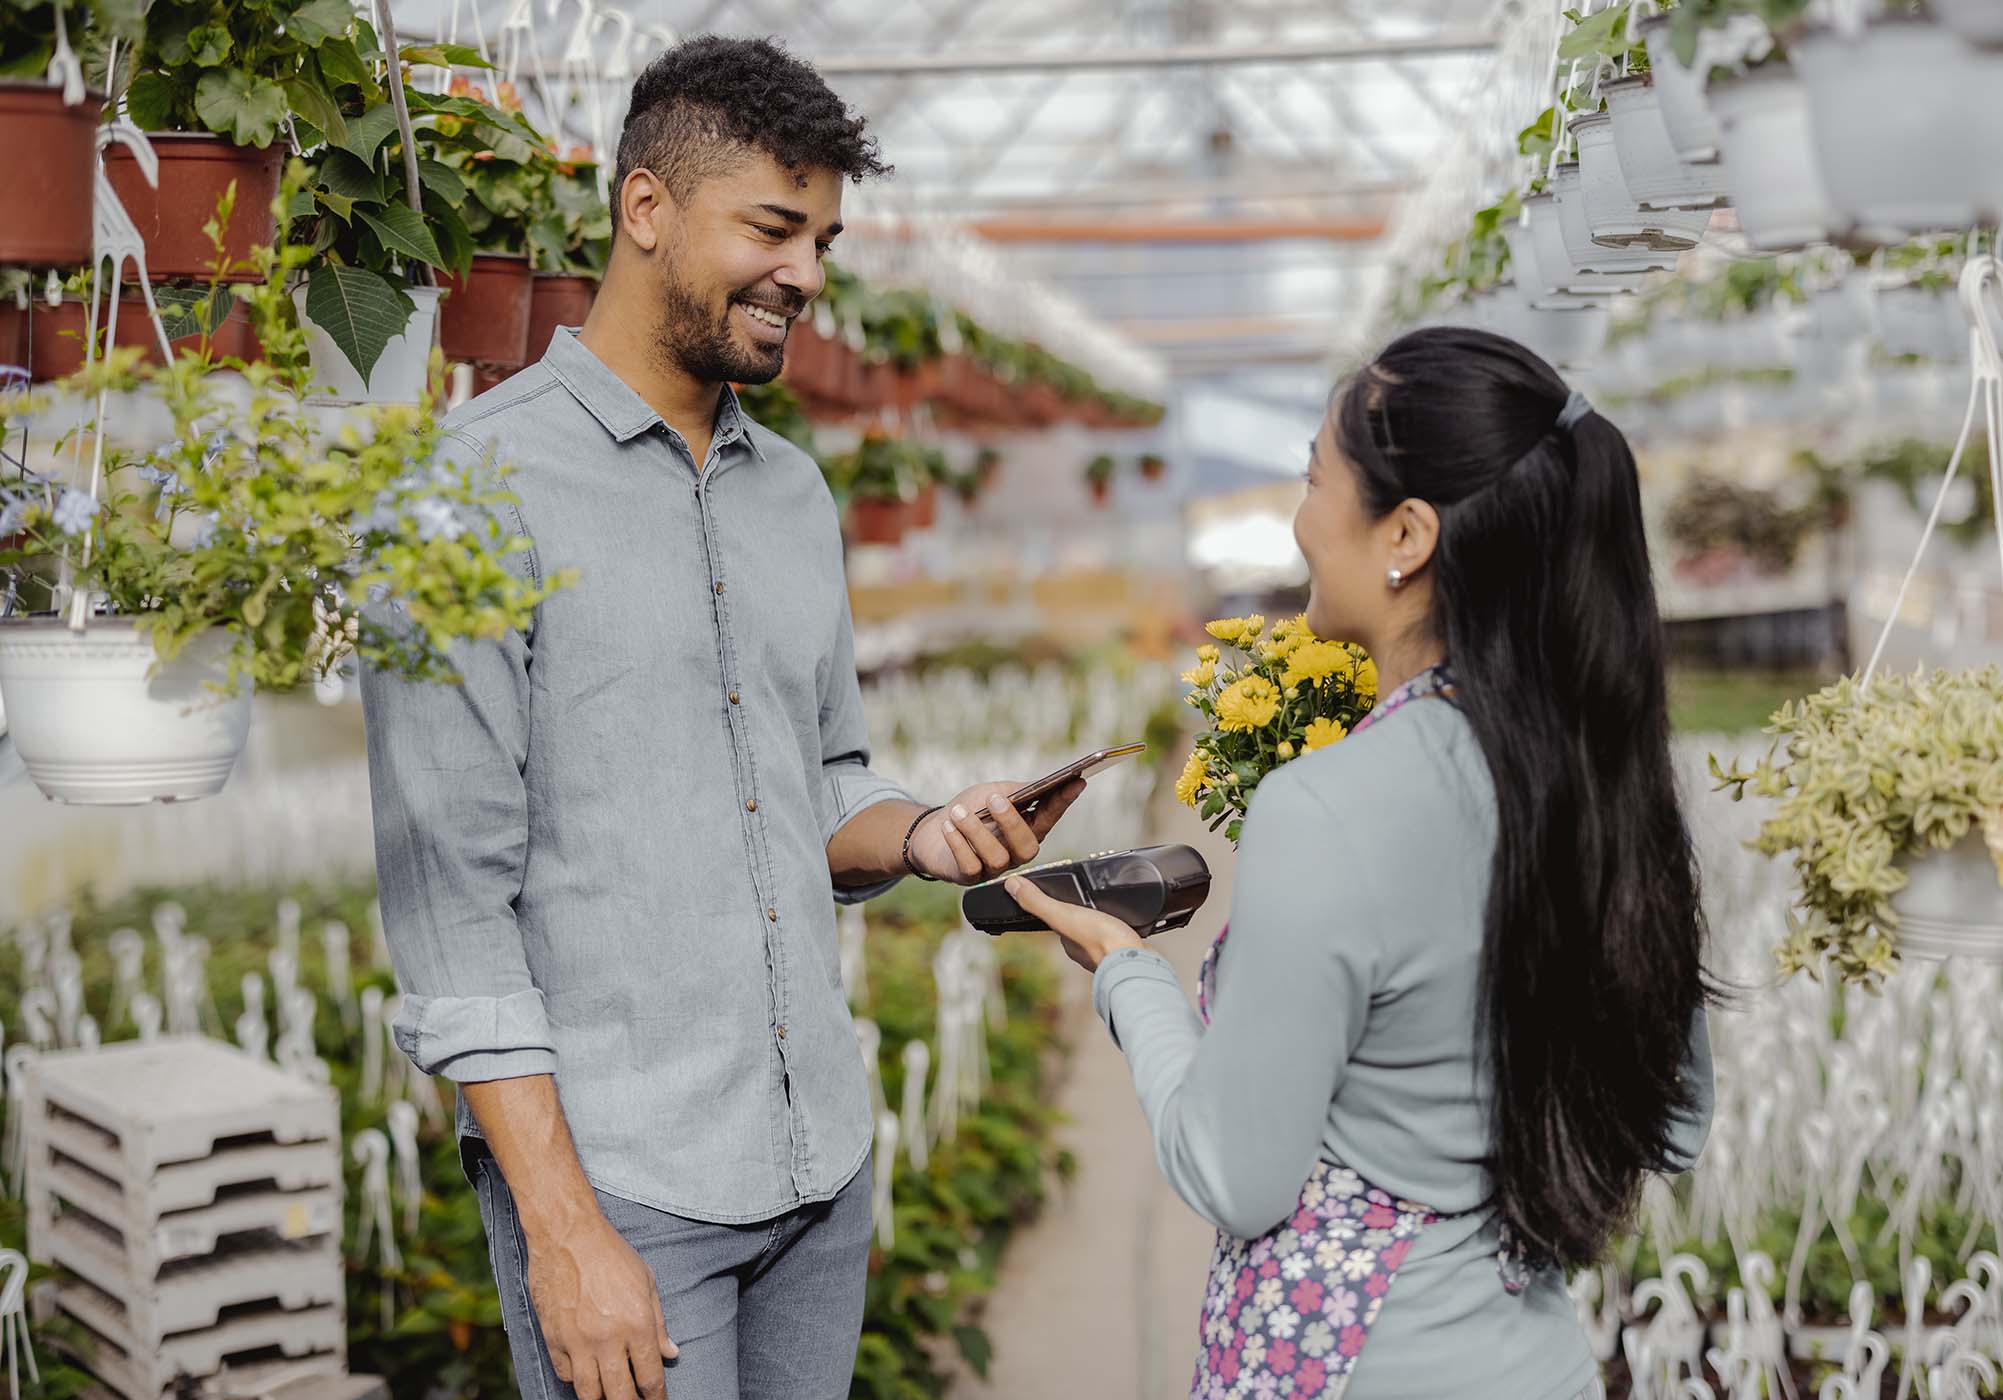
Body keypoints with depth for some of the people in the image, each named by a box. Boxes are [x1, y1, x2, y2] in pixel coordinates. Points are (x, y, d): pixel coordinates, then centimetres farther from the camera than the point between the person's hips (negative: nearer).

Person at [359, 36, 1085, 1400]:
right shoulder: (483, 486, -11)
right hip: (614, 1179, -6)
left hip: (823, 1160, 6)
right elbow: (449, 887, -14)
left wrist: (919, 834, -3)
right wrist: (563, 1231, -16)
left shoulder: (795, 491, 11)